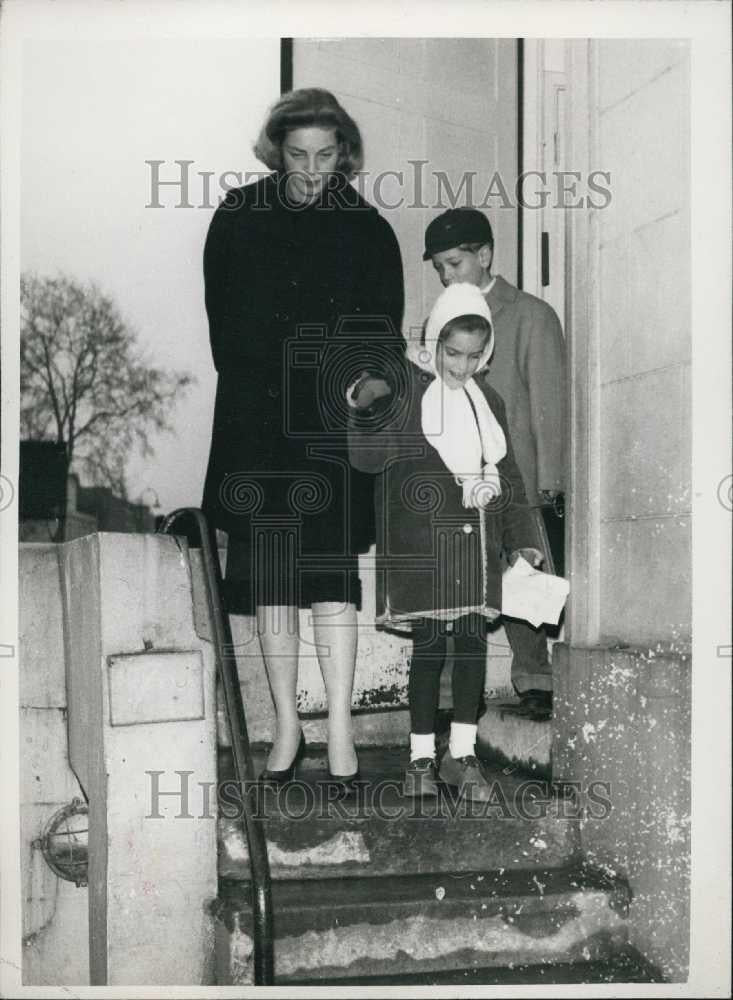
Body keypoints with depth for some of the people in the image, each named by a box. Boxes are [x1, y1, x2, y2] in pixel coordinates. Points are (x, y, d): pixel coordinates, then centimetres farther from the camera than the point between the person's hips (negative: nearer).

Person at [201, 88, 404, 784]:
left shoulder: (367, 230, 5)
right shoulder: (238, 220, 5)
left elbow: (384, 338, 5)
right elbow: (224, 328, 4)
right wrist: (272, 397, -4)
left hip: (334, 432, -1)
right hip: (258, 429, 1)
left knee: (333, 580, -4)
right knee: (269, 582, 5)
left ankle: (339, 726, 6)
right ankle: (287, 724, 17)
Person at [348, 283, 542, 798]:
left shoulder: (487, 400, 14)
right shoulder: (406, 391, -4)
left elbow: (508, 475, 18)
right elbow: (370, 457, -15)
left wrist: (522, 537, 12)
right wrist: (368, 408, -33)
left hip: (476, 543, 5)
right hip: (422, 544, -5)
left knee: (474, 643, 5)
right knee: (430, 645, -3)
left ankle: (462, 754, 16)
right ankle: (421, 759, 9)